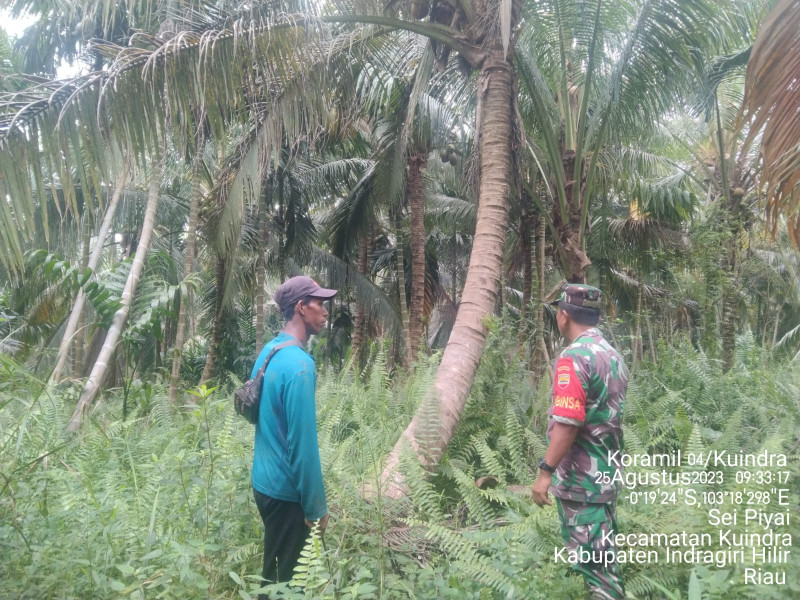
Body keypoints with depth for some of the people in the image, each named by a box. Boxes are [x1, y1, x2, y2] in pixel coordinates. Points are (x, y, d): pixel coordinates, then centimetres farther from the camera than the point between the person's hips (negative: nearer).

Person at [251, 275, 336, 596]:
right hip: (286, 490, -9)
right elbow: (303, 443, -25)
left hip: (265, 481, 9)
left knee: (273, 569, 23)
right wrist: (316, 506, -15)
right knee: (282, 578, 9)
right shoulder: (299, 365, -25)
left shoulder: (269, 351, 4)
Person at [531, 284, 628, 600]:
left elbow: (567, 423, -26)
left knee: (590, 560, 0)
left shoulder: (574, 357, -19)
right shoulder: (614, 355, 10)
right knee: (602, 555, 19)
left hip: (580, 477, -9)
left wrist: (545, 471, -22)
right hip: (606, 473, 9)